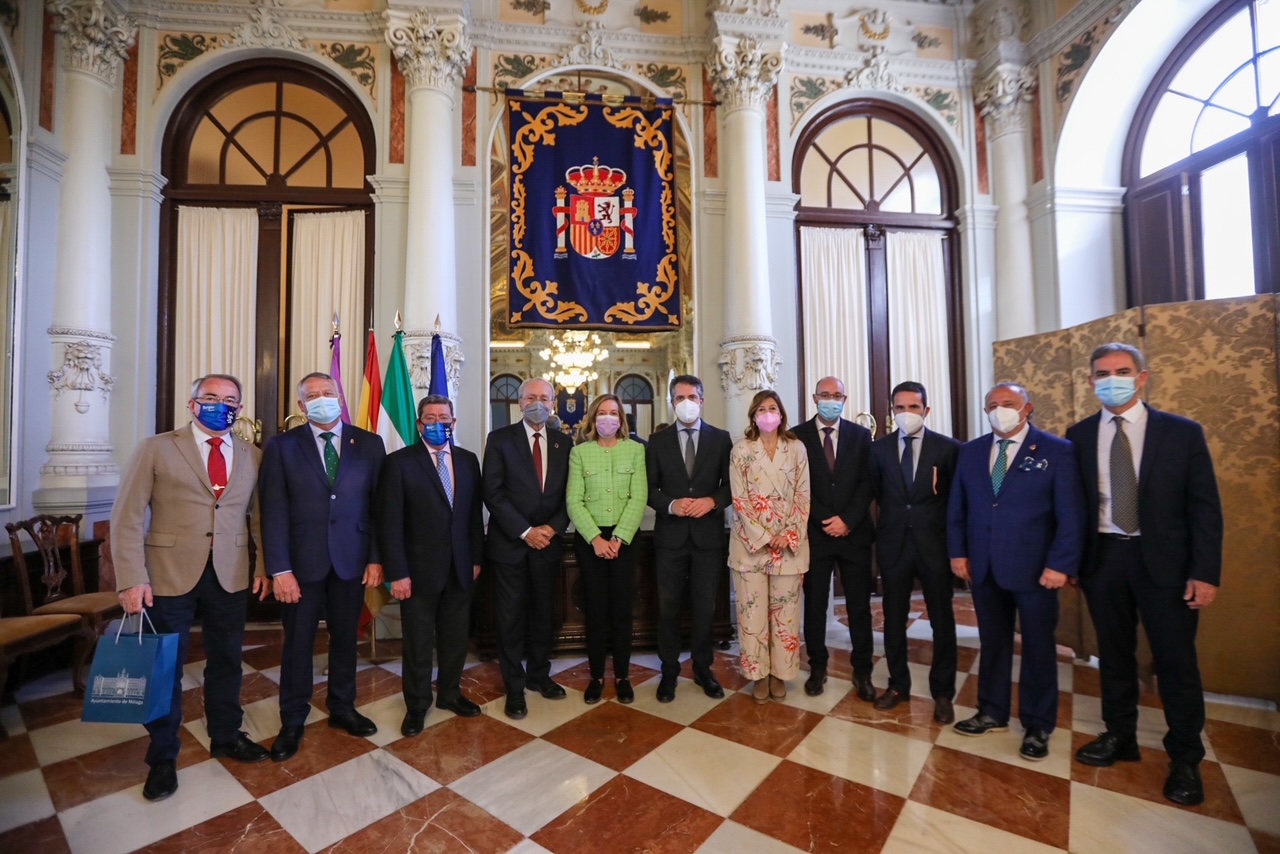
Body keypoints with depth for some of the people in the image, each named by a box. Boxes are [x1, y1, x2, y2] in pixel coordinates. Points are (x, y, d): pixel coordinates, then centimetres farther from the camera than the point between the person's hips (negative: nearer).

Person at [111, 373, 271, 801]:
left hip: (230, 575, 2)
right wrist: (132, 578, -12)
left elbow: (259, 517, 8)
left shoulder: (252, 456, 6)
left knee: (226, 661, 14)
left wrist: (264, 565, 0)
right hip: (169, 574, -2)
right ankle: (163, 756, 31)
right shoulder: (156, 449, -2)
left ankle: (226, 736, 34)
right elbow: (127, 517, -5)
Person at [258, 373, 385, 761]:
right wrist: (279, 569, -10)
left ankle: (342, 707, 34)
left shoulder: (369, 444, 1)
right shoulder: (281, 447, -1)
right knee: (298, 642, 11)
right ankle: (293, 720, 31)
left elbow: (378, 505, 0)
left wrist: (375, 557, -3)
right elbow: (274, 511, -5)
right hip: (301, 561, -1)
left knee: (345, 637, 14)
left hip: (352, 559, 1)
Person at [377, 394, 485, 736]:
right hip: (419, 570, -3)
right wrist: (397, 572, -13)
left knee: (456, 638, 17)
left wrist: (476, 559, 6)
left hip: (460, 568, 4)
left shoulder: (468, 460, 4)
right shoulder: (399, 462, -9)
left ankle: (449, 693, 38)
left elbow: (475, 513, 7)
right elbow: (390, 522, -10)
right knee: (418, 643, 13)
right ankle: (417, 705, 33)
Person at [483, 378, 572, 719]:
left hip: (548, 541, 3)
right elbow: (493, 493, -11)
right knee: (511, 616, 8)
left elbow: (569, 494, 4)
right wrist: (525, 532, -15)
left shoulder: (564, 442, 5)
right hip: (510, 543, -3)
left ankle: (539, 674, 34)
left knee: (543, 613, 15)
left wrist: (553, 528, -10)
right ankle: (514, 687, 24)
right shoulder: (500, 439, -5)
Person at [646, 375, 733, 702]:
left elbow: (731, 485, 2)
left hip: (708, 534, 0)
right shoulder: (658, 440, 4)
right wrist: (672, 504, -17)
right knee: (668, 607, 9)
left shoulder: (721, 439, 3)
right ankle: (669, 671, 26)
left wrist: (711, 501, -16)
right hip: (670, 535, 0)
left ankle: (703, 668, 31)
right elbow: (649, 489, 1)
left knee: (705, 607, 12)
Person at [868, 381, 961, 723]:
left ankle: (942, 693, 26)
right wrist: (895, 516, 6)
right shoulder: (879, 448, 1)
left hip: (935, 543, -2)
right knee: (893, 618, 11)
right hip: (893, 542, 2)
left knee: (942, 620, 9)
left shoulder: (948, 448, -5)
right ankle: (898, 684, 28)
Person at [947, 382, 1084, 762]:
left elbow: (1071, 514, -8)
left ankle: (1037, 727, 27)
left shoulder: (1057, 451, -4)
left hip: (1035, 569, -3)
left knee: (1038, 648, 11)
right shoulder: (970, 451, 7)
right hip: (984, 569, 3)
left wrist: (1061, 564, -14)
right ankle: (992, 713, 31)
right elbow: (956, 507, 9)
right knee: (992, 643, 15)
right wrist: (957, 552, 2)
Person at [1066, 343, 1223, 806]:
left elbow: (1205, 508, -3)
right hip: (1103, 559, 2)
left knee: (1176, 661, 8)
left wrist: (1206, 573, -10)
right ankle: (1120, 737, 31)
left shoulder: (1182, 432, -3)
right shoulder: (1080, 435, 1)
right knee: (1114, 654, 14)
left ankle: (1185, 759, 27)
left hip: (1164, 561, -1)